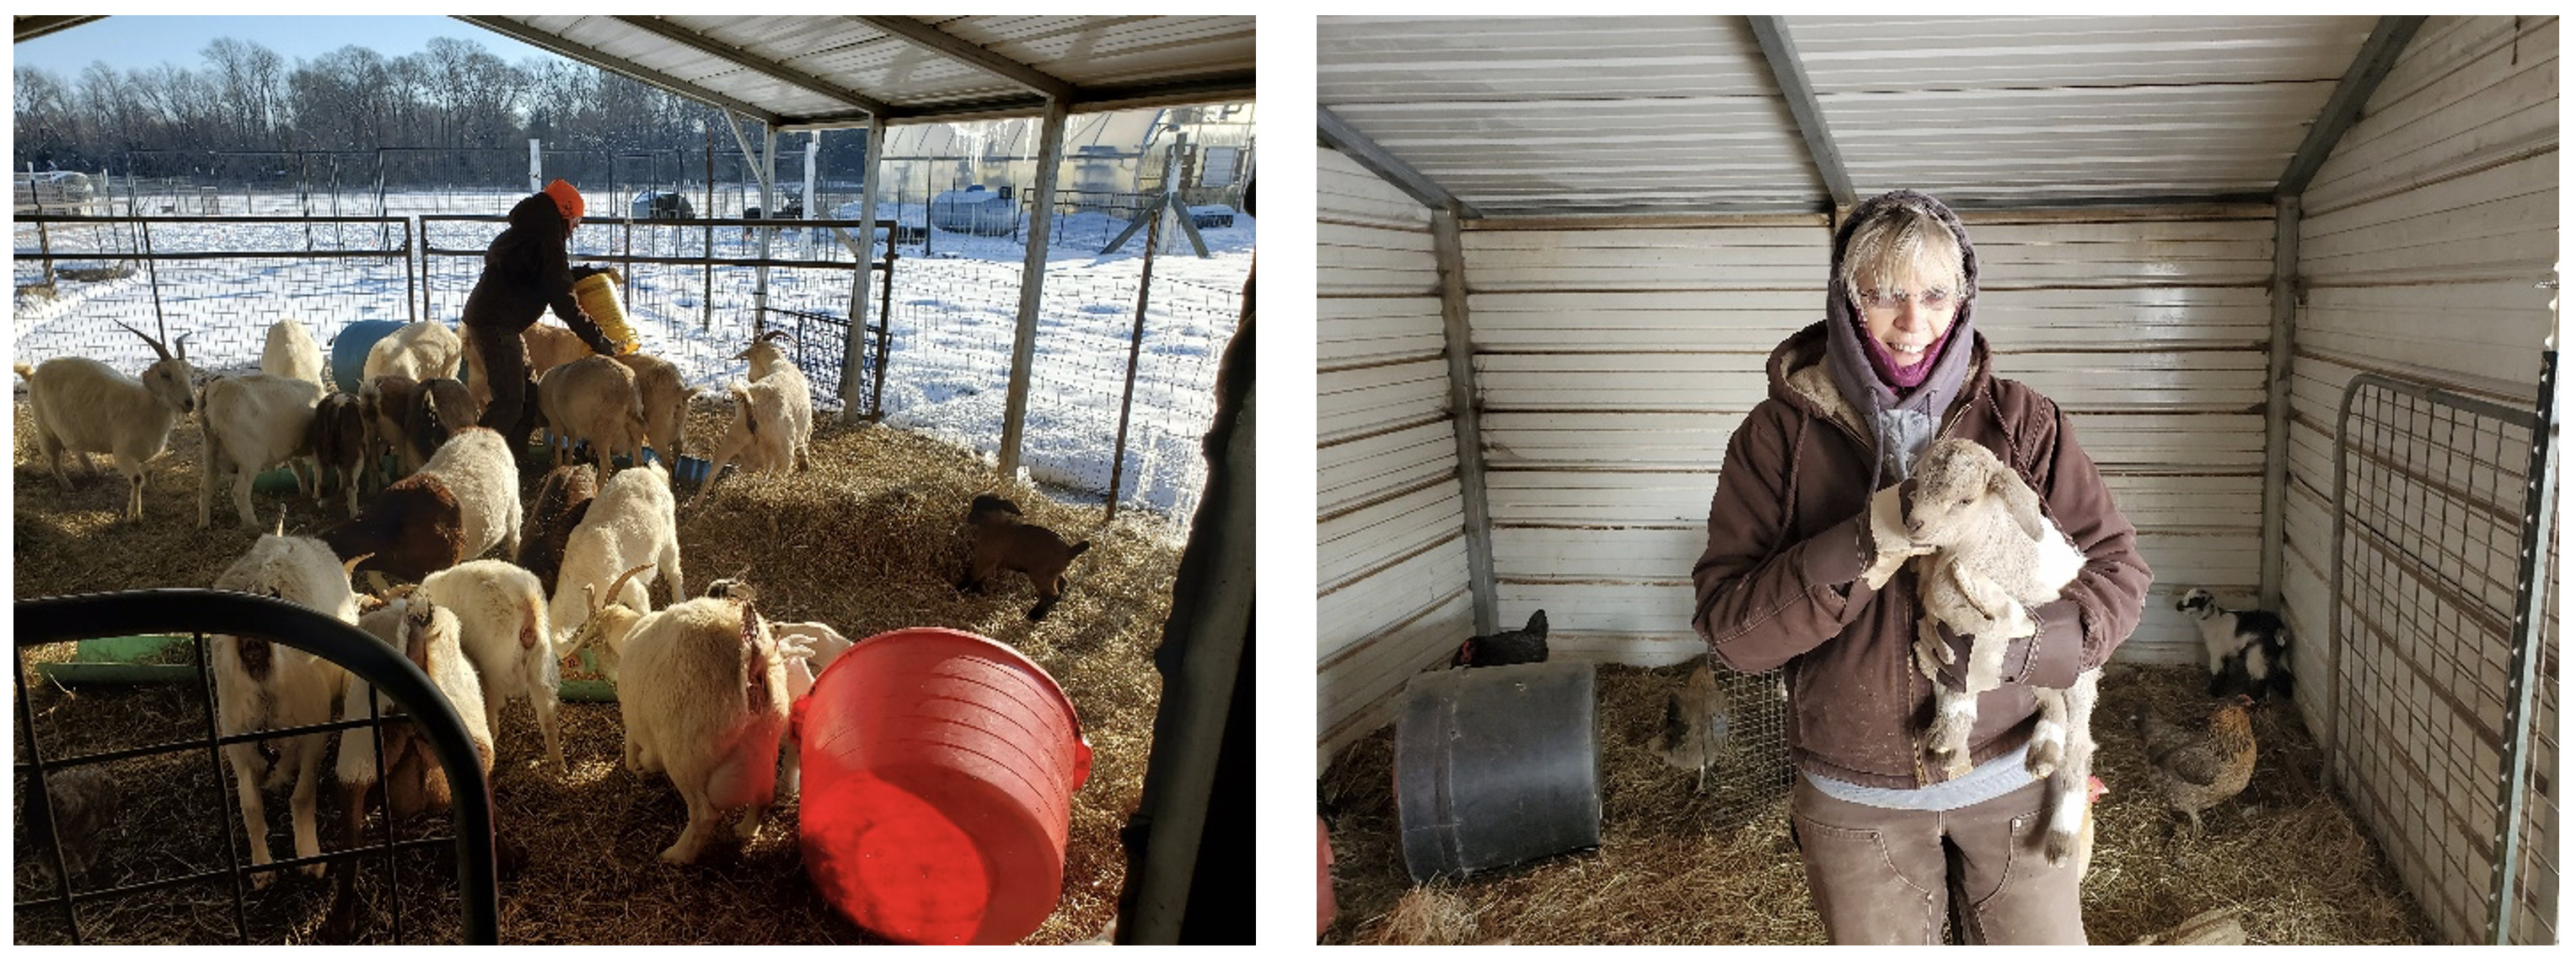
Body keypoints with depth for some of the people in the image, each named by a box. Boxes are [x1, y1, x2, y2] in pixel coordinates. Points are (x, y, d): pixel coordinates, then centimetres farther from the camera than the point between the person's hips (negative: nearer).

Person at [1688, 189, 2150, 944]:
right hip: (1856, 797, 0)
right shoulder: (1778, 435, -8)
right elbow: (1727, 627, -13)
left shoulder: (2022, 421, -5)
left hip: (2013, 779, 1)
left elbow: (2118, 570, -4)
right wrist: (1860, 542, -27)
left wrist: (2019, 645, -22)